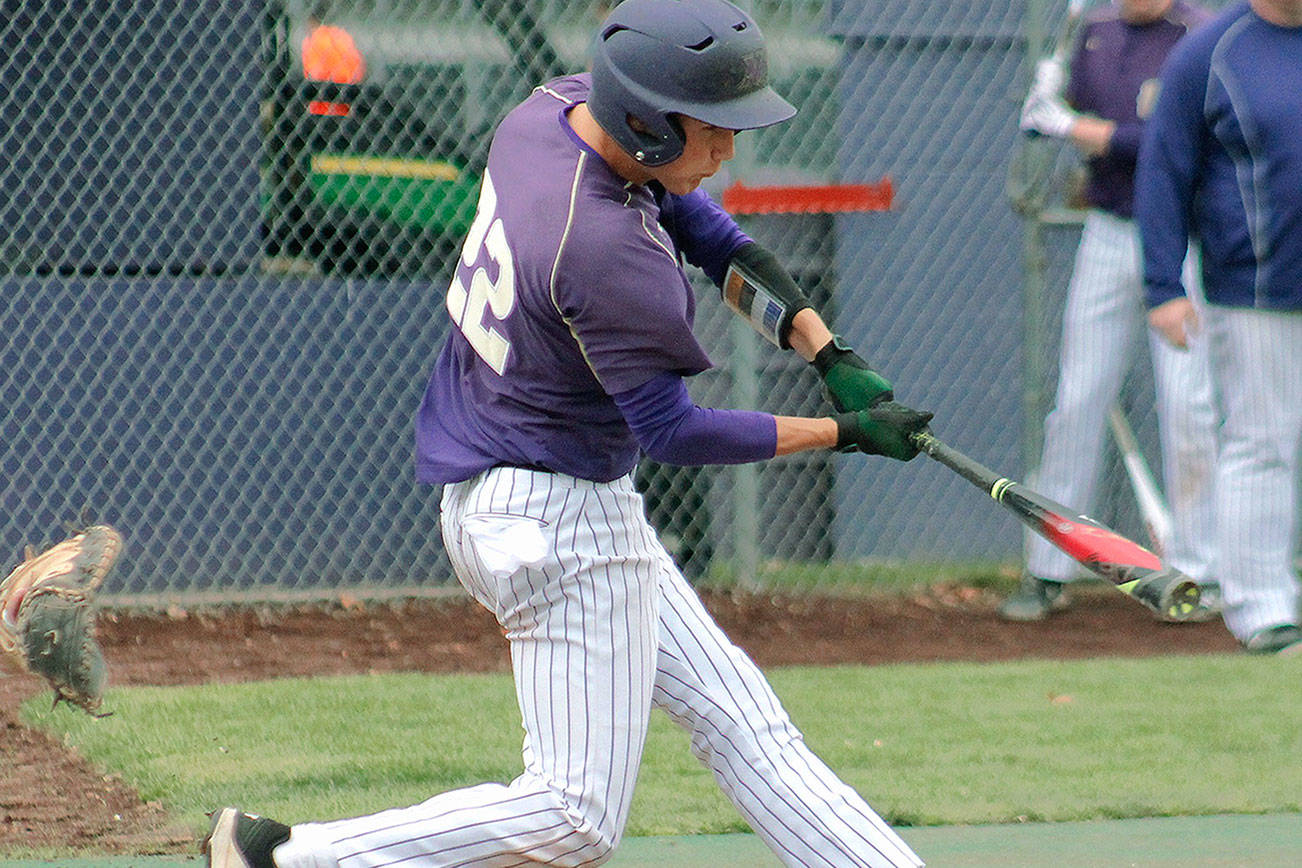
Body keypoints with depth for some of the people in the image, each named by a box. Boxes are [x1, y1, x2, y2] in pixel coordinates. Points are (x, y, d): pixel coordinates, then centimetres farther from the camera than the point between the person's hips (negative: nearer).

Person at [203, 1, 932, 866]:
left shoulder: (556, 108, -4)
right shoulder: (605, 250, -31)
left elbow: (704, 227, 8)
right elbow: (672, 432, -21)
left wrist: (824, 347, -3)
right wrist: (844, 433, -13)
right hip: (560, 516, -11)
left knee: (735, 713, 13)